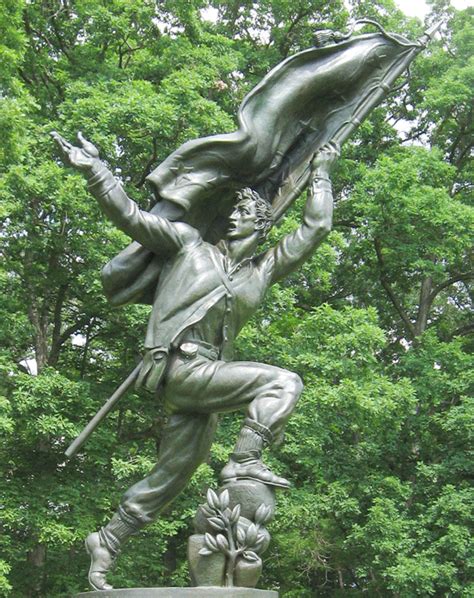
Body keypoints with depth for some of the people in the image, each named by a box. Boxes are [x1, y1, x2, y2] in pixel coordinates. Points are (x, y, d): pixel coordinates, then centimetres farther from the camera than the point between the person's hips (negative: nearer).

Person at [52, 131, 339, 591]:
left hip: (209, 374, 6)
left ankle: (106, 540, 21)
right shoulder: (189, 242, 10)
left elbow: (315, 229, 21)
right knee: (283, 383, -19)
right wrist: (93, 170, -5)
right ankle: (244, 463, -20)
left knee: (170, 477, 8)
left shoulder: (263, 271, 19)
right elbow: (129, 216, 4)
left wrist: (320, 174, 27)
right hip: (179, 366, -6)